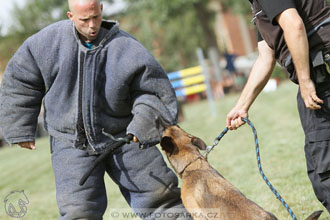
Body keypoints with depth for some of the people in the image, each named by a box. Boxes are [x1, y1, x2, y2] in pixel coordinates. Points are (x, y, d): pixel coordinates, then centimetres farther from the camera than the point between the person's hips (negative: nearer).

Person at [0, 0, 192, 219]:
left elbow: (153, 92, -5)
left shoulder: (126, 47, -11)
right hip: (72, 142, 0)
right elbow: (20, 83, 6)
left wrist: (142, 126, -22)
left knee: (159, 193, 2)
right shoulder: (48, 41, -6)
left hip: (121, 135, 0)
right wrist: (21, 130, 6)